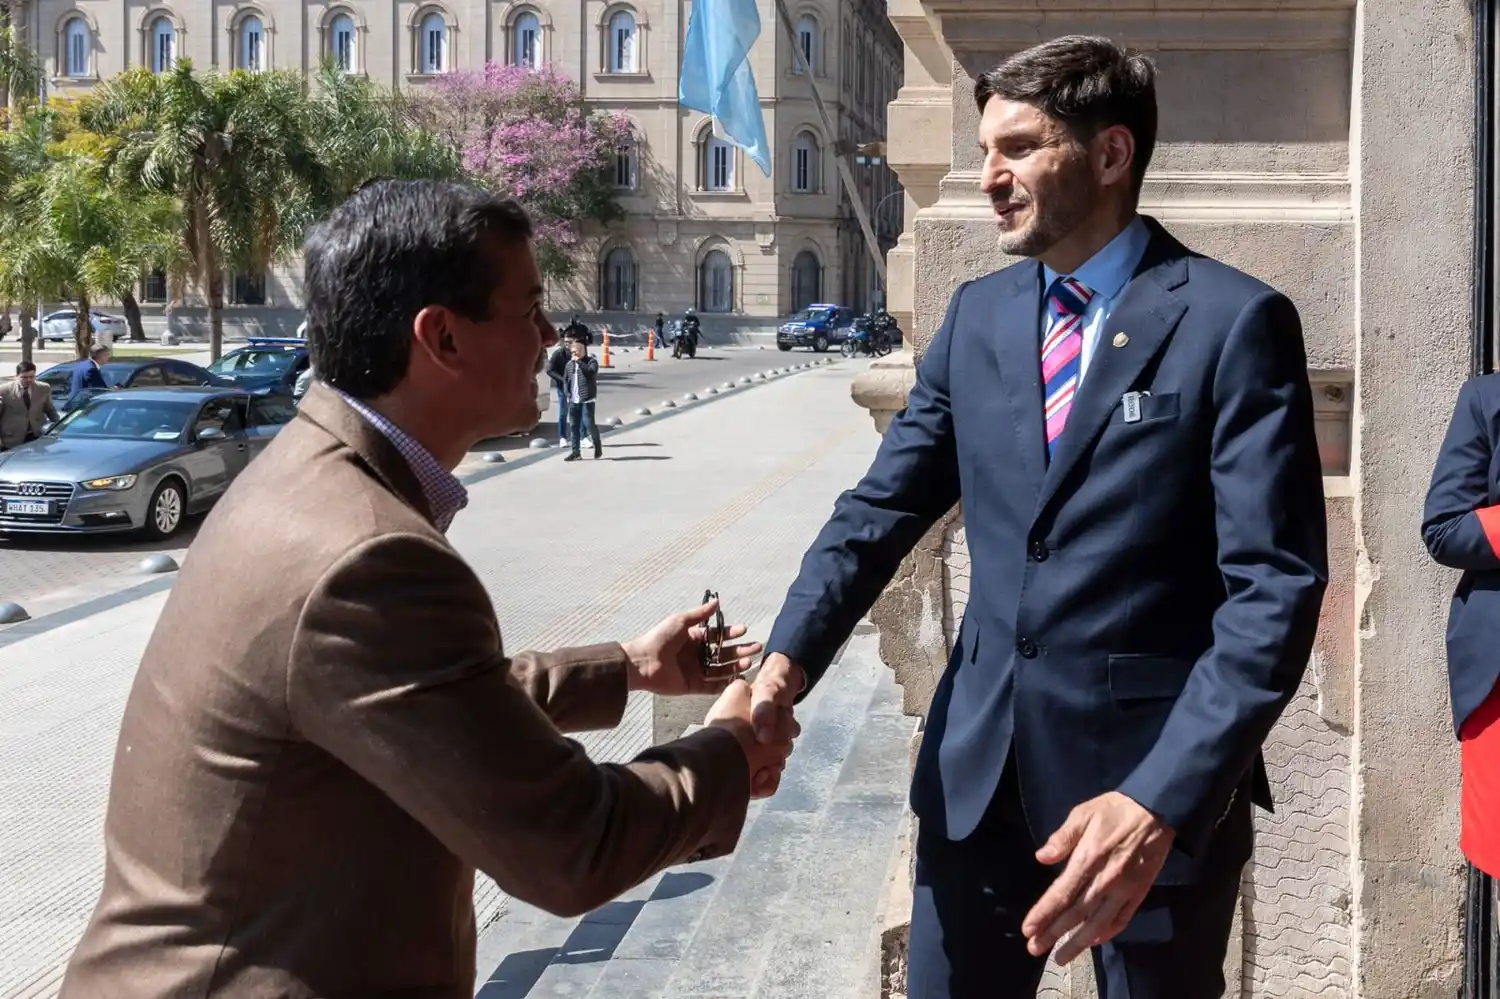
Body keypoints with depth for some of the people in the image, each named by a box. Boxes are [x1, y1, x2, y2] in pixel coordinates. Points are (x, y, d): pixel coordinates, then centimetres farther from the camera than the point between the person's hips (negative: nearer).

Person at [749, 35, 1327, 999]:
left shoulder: (1235, 322, -11)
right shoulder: (977, 314, 6)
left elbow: (1275, 584, -17)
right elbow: (883, 506, 5)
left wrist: (1160, 800, -29)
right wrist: (789, 659, -13)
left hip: (1162, 775, -4)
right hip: (979, 761, 5)